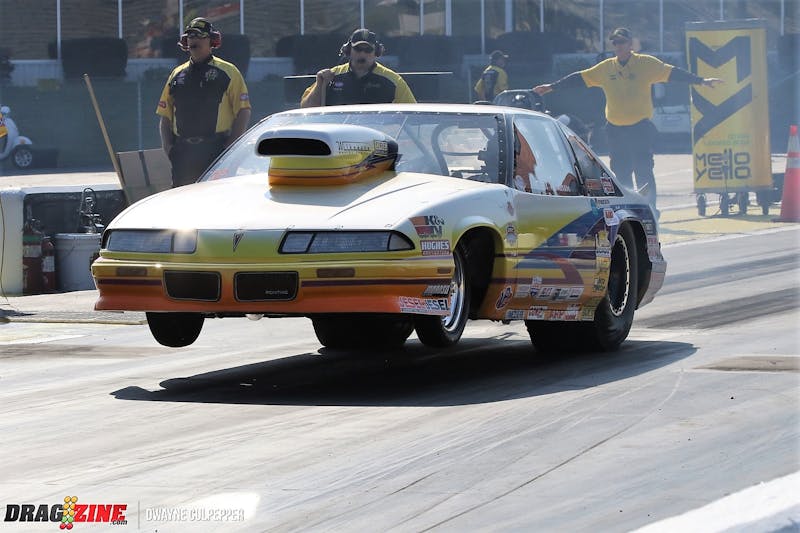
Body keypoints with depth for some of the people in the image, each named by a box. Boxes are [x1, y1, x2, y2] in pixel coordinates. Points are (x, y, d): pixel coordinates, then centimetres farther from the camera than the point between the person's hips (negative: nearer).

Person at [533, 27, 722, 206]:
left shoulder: (646, 64, -2)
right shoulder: (605, 68, 8)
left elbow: (673, 73, -6)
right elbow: (579, 78, 14)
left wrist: (701, 81, -14)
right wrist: (552, 87, 15)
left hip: (641, 128, -4)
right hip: (615, 130, 4)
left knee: (643, 172, -9)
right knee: (621, 173, 8)